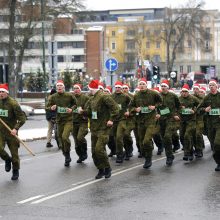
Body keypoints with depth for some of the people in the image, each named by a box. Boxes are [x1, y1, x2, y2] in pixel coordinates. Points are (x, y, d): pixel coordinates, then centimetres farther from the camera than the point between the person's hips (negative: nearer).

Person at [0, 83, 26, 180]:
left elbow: (22, 118, -13)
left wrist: (16, 128, -24)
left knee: (14, 152, 5)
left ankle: (15, 171, 24)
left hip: (11, 131, -3)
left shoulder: (13, 103, -13)